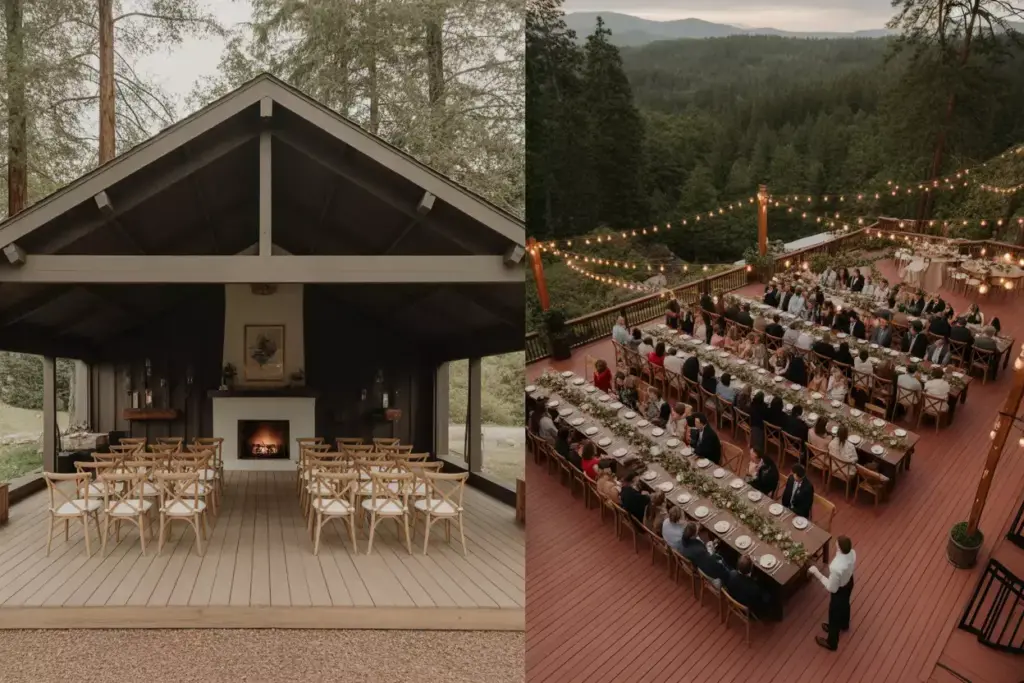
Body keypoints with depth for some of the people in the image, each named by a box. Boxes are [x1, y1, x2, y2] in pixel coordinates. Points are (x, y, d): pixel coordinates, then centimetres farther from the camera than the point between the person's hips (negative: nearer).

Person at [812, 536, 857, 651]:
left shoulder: (837, 567, -46)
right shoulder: (852, 553, -25)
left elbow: (832, 588, -30)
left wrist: (817, 573, -26)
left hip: (840, 590, -7)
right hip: (849, 582, 7)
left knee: (834, 615, 20)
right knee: (845, 604, 37)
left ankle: (831, 643, 46)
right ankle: (844, 624, 69)